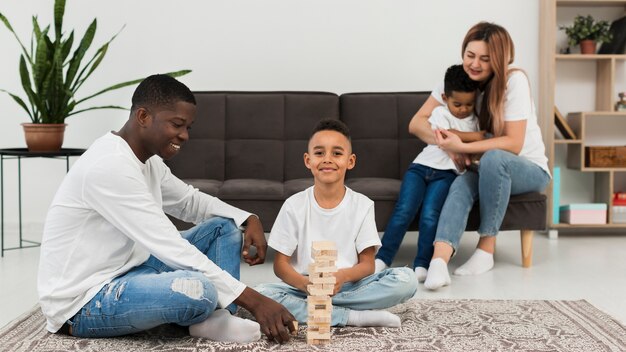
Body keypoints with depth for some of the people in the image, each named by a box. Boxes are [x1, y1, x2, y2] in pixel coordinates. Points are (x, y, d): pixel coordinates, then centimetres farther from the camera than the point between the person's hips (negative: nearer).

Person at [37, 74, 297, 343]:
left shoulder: (148, 161, 5)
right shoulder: (110, 165, -25)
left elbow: (190, 201, 19)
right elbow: (170, 248, -29)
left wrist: (248, 219, -1)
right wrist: (252, 300, -28)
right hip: (82, 301, -10)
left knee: (223, 226, 7)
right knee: (199, 289, -36)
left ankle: (213, 318, -7)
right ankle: (206, 312, -2)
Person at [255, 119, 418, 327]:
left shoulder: (362, 205, 1)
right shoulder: (294, 205, -1)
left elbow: (367, 264, -2)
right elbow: (280, 264, -2)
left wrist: (343, 276, -25)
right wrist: (307, 284, -24)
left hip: (349, 285, 1)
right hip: (303, 287, -1)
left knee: (406, 279, -23)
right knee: (260, 294, -30)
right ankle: (353, 316, -24)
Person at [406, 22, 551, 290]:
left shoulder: (514, 80, -17)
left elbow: (513, 143, -21)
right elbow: (416, 123, -5)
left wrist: (463, 146, -31)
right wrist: (447, 143, -23)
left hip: (529, 169, -3)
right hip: (487, 169, 3)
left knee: (493, 158, -38)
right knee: (461, 185, -32)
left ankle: (486, 248, -25)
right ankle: (439, 261, -51)